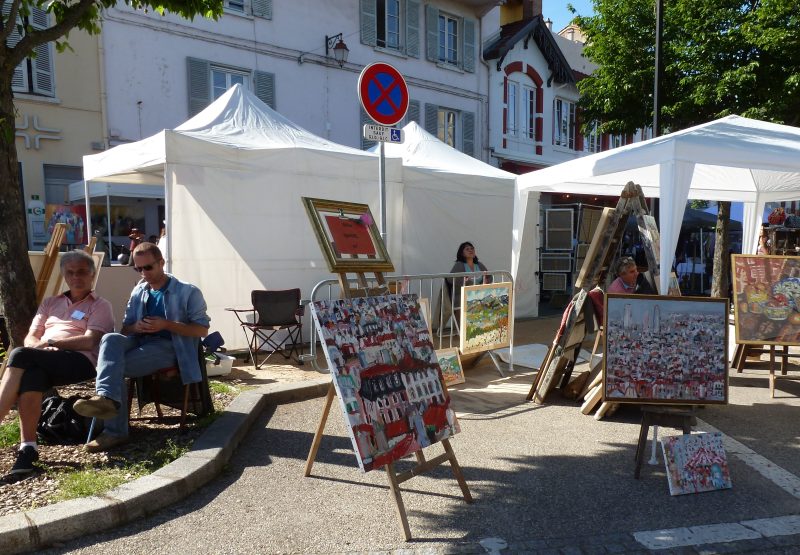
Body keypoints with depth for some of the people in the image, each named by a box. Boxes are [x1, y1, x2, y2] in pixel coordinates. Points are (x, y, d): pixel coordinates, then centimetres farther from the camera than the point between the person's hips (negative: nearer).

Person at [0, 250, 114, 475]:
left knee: (19, 355, -30)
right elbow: (30, 338, 18)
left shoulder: (100, 305, 11)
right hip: (43, 362, 4)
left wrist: (50, 341, -5)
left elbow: (90, 341, -4)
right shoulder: (50, 303, 28)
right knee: (31, 374, -35)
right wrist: (39, 346, -6)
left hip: (80, 361, -4)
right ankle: (27, 448, -37)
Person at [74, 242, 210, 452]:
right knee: (111, 339, -30)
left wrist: (167, 325, -14)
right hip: (139, 342, 5)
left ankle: (116, 432, -33)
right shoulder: (138, 292, 23)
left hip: (168, 346, -5)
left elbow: (202, 329, -2)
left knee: (114, 364, -27)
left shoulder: (188, 292, 4)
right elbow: (125, 328, 24)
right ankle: (106, 397, -47)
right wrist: (135, 327, -3)